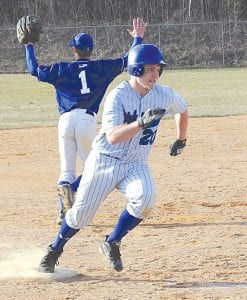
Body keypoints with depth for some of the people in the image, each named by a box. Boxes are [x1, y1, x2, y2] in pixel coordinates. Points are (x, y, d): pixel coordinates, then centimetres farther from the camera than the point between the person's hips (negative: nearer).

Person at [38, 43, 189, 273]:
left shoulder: (164, 95, -7)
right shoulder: (118, 96, -21)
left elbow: (182, 110, 18)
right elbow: (113, 136, -34)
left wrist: (181, 140, 26)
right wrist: (141, 123, -46)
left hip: (136, 164, 3)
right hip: (105, 161, -3)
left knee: (145, 200, -26)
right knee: (81, 213, 4)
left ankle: (112, 244, -4)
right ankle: (54, 251, 31)